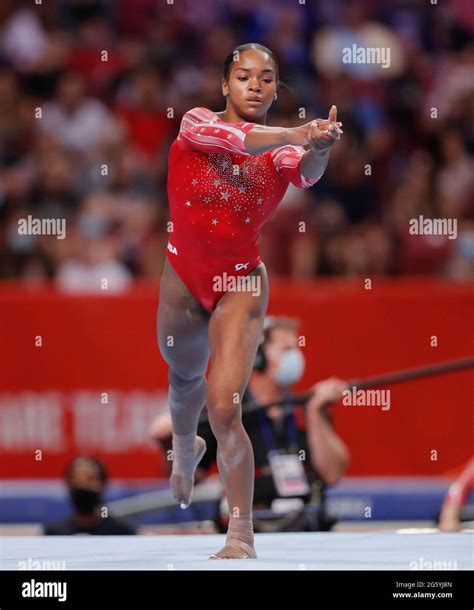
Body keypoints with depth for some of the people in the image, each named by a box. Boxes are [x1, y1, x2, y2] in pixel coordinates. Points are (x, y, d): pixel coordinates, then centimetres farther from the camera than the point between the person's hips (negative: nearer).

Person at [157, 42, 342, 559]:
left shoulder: (279, 151, -10)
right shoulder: (196, 123, -11)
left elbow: (306, 172, -33)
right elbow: (229, 137, -33)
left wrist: (318, 148, -56)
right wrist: (296, 133, -49)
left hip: (240, 283, -2)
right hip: (183, 277, 2)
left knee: (224, 409, -16)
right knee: (185, 381, 26)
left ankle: (242, 536, -9)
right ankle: (185, 450, 61)